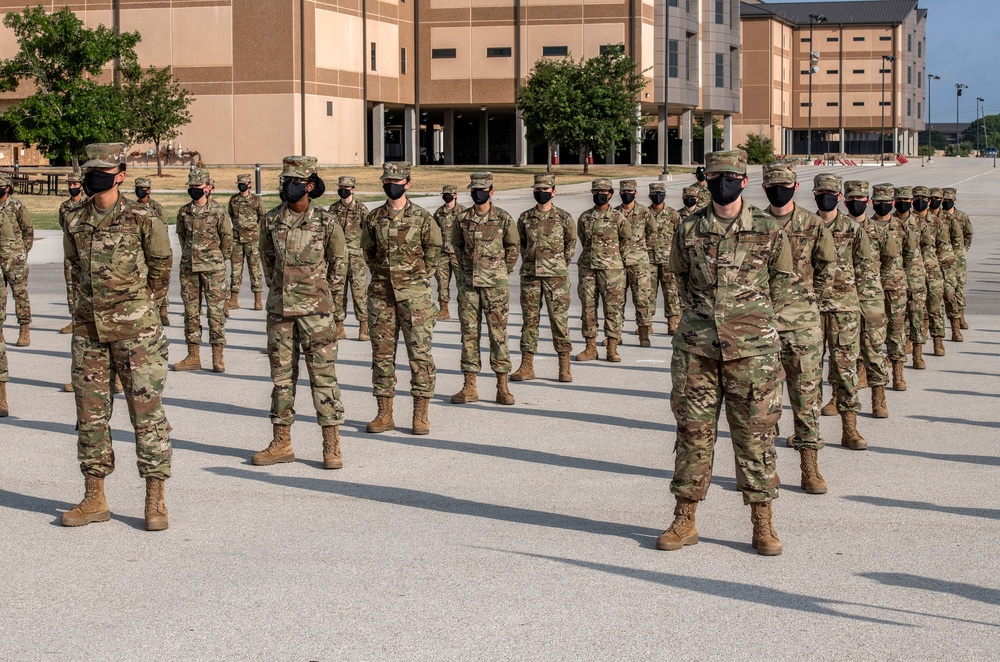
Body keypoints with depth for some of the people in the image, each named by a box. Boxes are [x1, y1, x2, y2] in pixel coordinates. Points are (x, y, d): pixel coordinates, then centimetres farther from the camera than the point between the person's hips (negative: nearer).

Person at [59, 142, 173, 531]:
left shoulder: (141, 219, -6)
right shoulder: (75, 222, 6)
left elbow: (161, 264, 7)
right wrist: (92, 300, 13)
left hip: (134, 328, -5)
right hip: (88, 328, 5)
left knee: (146, 410, -3)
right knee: (90, 411, 7)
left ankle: (155, 500, 2)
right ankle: (94, 499, 16)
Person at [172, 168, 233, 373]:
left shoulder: (218, 211, -5)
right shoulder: (183, 212, 6)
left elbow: (227, 239, 2)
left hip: (213, 269, -4)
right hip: (188, 268, 4)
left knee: (215, 311, -3)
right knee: (191, 311, 6)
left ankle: (218, 357, 1)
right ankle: (193, 356, 12)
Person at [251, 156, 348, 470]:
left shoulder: (325, 222, -5)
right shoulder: (271, 220, 4)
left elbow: (339, 260, 6)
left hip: (315, 308, -4)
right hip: (279, 307, 4)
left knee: (323, 374, -4)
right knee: (282, 374, 9)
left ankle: (332, 445, 0)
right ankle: (281, 443, 16)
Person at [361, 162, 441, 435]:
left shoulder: (422, 217, -2)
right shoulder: (374, 218, 7)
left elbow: (433, 251, 5)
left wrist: (419, 278, 4)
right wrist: (382, 275, 12)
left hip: (414, 293, -3)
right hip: (381, 293, 4)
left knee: (419, 351, -4)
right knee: (382, 352, 5)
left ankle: (421, 415, 1)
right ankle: (384, 413, 12)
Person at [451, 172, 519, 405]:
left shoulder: (503, 219, -3)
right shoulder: (462, 220, 4)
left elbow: (512, 247, 8)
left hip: (495, 284, -3)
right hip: (468, 283, 3)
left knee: (498, 333, -1)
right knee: (469, 333, 4)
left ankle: (503, 388, 3)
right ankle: (469, 387, 8)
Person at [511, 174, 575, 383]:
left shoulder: (564, 218, 1)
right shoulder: (525, 218, 7)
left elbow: (571, 243, 12)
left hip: (556, 275, -3)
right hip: (530, 275, 3)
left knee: (559, 319, -2)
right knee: (529, 319, 4)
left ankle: (564, 367, 4)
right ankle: (527, 366, 8)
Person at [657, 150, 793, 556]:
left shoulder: (768, 231, 0)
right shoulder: (688, 231, 4)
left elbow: (780, 280, 12)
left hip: (751, 350, -2)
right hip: (696, 348, 2)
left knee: (755, 434, 2)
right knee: (693, 431, 6)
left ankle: (763, 525, 10)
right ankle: (685, 520, 14)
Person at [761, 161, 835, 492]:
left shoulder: (814, 226, 2)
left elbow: (827, 268, 9)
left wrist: (808, 297, 4)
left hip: (802, 321, -1)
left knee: (806, 391, 0)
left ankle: (810, 467, 5)